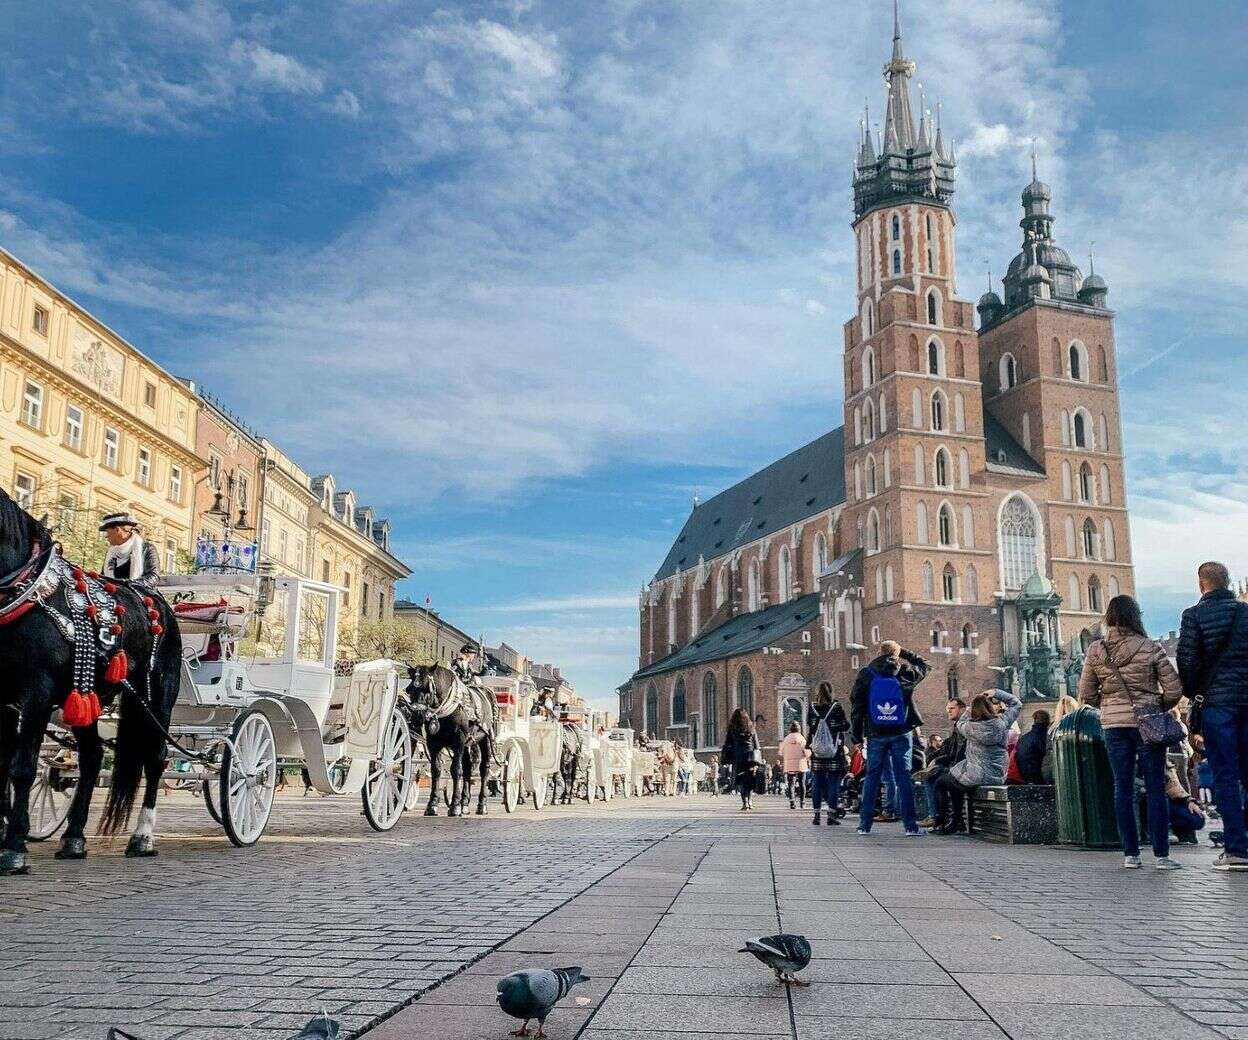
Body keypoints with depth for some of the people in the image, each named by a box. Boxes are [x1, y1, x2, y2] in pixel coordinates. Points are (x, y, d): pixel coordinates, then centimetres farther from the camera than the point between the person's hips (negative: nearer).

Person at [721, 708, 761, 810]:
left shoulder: (732, 729, 2)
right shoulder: (751, 728, 7)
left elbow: (727, 744, 0)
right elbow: (756, 745, 8)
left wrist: (726, 759, 4)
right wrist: (758, 760, 13)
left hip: (737, 757, -2)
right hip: (750, 757, 2)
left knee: (740, 780, 1)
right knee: (750, 780, 11)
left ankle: (745, 802, -10)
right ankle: (750, 801, 3)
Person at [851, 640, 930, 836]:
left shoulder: (866, 674, 0)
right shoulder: (906, 671, -1)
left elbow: (857, 707, 1)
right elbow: (924, 666, 21)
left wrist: (857, 736, 5)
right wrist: (903, 652, 21)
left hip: (876, 734, 1)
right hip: (901, 733, -1)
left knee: (872, 777, 7)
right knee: (904, 777, 2)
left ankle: (864, 824, 8)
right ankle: (910, 825, 0)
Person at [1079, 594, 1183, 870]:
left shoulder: (1095, 651, -2)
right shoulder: (1151, 648, -8)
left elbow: (1086, 695, 2)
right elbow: (1174, 690, -6)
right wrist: (1159, 707, 12)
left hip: (1114, 726, 2)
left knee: (1123, 788, 8)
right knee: (1155, 789, 4)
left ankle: (1130, 854, 11)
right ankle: (1161, 855, 5)